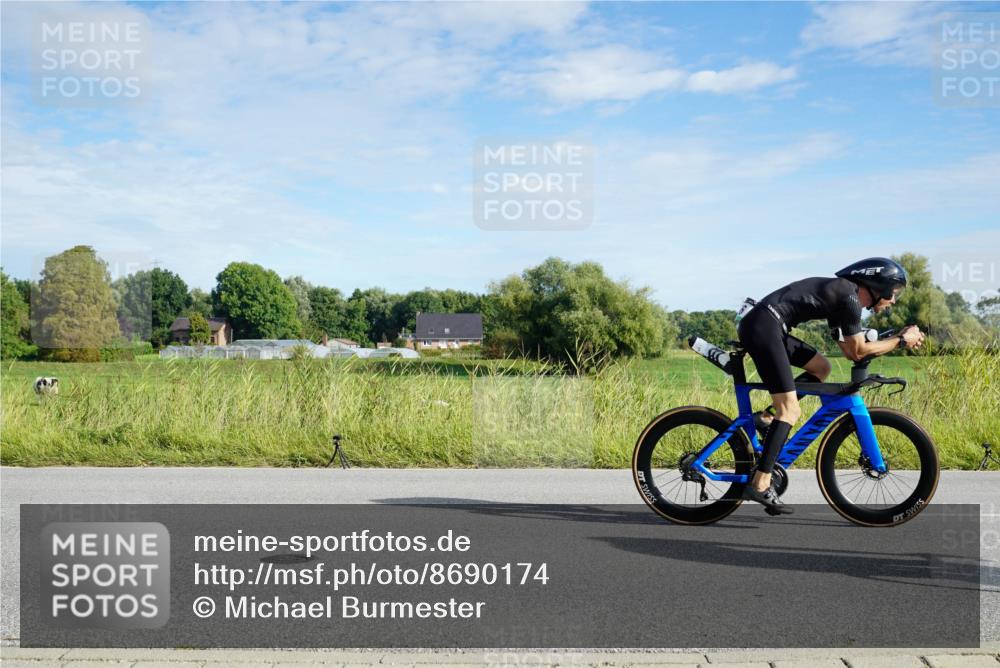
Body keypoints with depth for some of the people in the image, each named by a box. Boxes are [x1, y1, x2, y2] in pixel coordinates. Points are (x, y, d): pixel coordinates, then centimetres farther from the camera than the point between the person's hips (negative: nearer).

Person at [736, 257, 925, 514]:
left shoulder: (840, 294, 23)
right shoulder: (850, 296, -5)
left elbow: (849, 350, 25)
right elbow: (858, 351, -2)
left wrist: (898, 339, 23)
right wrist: (901, 341, 7)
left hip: (762, 326, 10)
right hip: (763, 326, -10)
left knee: (821, 367, 19)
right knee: (790, 409, -10)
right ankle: (760, 485, -14)